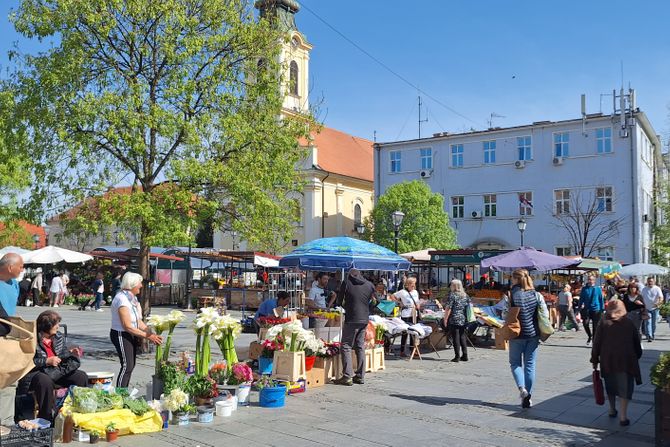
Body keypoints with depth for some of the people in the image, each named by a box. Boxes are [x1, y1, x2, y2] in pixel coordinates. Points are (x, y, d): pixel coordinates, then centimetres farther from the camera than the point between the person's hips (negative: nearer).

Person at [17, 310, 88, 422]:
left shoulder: (59, 337, 9)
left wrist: (71, 354, -6)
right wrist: (47, 361, -22)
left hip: (57, 372, 6)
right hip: (37, 372, -6)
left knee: (81, 376, -10)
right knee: (45, 381, -40)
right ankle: (47, 416, -26)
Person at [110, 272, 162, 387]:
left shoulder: (133, 298, 9)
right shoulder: (122, 299, -20)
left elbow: (138, 321, 8)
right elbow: (128, 326, -23)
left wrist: (152, 334, -5)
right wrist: (148, 336, -23)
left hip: (131, 335, 9)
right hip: (121, 335, -9)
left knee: (131, 365, 10)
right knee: (127, 366, -11)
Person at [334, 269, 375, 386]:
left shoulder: (346, 283, -4)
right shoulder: (369, 285, 7)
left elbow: (340, 300, 4)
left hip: (351, 319, -5)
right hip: (364, 320, 5)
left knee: (346, 346, 0)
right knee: (360, 347, 13)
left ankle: (347, 376, -7)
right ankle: (360, 376, 15)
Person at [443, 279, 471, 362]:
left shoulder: (452, 295, -8)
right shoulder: (465, 295, 10)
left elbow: (448, 309, -11)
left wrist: (445, 319, -5)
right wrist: (467, 318, 21)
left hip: (454, 320, -6)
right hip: (464, 320, 6)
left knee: (456, 338, 0)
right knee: (463, 337, 13)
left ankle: (457, 356, 0)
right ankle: (465, 355, 15)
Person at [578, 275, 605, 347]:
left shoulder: (598, 289, 2)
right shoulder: (584, 289, 4)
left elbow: (601, 300, 6)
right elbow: (581, 299, 9)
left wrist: (602, 310, 3)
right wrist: (580, 308, 5)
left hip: (596, 309, -1)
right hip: (587, 309, 1)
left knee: (595, 326, 3)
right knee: (585, 323, -12)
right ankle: (590, 336, 15)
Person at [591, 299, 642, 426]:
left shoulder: (603, 325, -2)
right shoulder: (629, 324, 3)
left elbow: (596, 344, -3)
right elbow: (637, 343, 10)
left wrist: (595, 360, 6)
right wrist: (637, 356, 25)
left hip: (608, 361, 0)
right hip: (626, 360, 0)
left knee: (610, 385, 18)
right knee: (625, 387, 1)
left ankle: (612, 410, 32)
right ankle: (623, 416, -7)